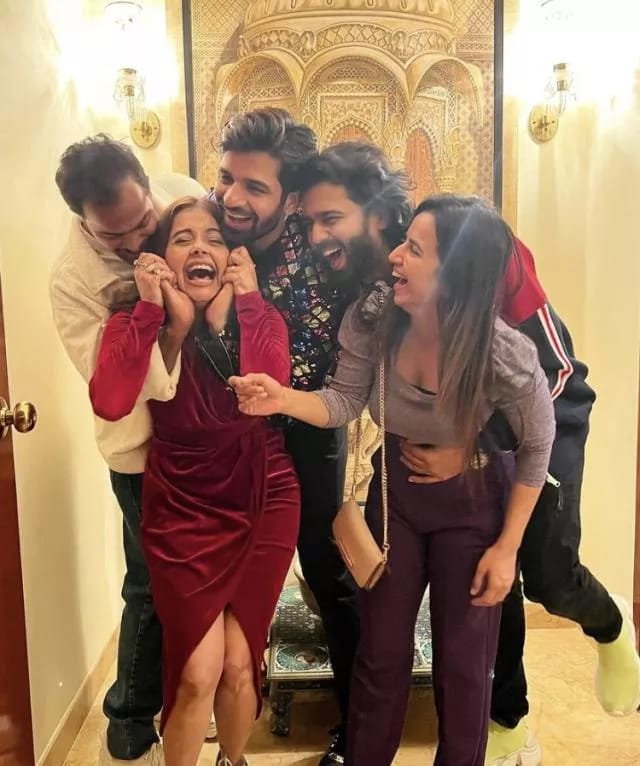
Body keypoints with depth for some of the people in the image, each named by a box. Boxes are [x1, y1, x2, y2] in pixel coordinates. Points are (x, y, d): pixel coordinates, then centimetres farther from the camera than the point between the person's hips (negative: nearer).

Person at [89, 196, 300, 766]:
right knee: (197, 673, -1)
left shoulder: (260, 319, -2)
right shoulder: (138, 324, -6)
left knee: (239, 664, 10)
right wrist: (151, 309, -22)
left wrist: (246, 301, -18)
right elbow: (109, 402, -26)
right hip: (182, 510, -1)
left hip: (263, 506, 2)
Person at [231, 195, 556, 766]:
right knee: (380, 653, 15)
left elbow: (537, 448, -13)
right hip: (395, 494, 3)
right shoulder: (372, 320, -23)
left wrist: (507, 547, -9)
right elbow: (344, 402, -11)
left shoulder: (506, 356, -30)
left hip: (474, 506, -3)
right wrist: (284, 398, -32)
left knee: (462, 663, 12)